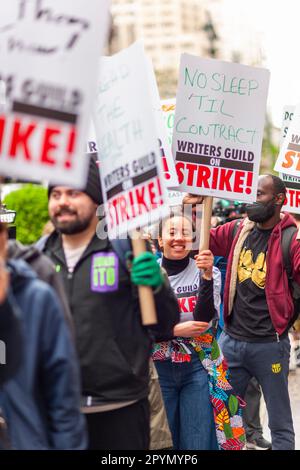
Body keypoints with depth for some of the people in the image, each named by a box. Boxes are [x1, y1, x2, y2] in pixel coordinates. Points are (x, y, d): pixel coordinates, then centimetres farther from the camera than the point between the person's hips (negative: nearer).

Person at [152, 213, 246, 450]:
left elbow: (203, 318, -15)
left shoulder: (205, 271, -1)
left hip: (198, 366, 0)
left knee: (198, 441, 2)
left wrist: (207, 276, -27)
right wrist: (175, 330, -14)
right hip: (159, 368, 1)